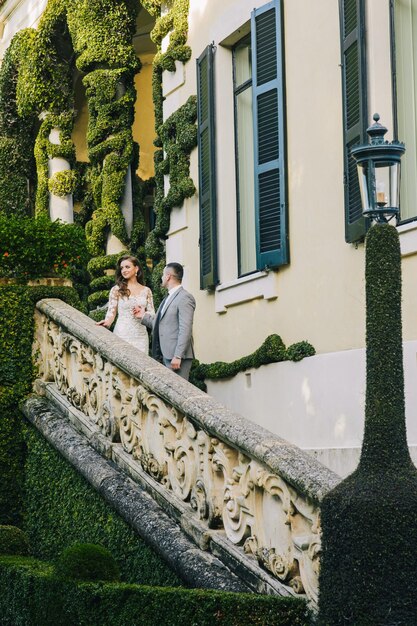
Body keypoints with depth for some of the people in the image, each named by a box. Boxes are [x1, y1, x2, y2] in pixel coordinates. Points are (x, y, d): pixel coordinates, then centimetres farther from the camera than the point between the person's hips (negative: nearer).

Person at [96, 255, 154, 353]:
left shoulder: (146, 291, 10)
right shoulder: (116, 290, 4)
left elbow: (152, 315, 10)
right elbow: (111, 312, 0)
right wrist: (107, 323, -19)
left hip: (140, 336, 2)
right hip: (122, 335, -2)